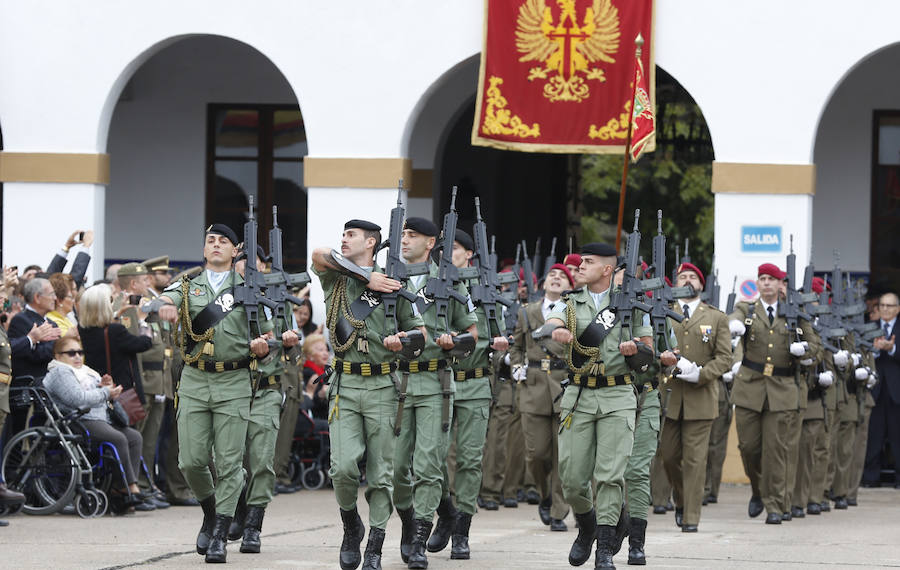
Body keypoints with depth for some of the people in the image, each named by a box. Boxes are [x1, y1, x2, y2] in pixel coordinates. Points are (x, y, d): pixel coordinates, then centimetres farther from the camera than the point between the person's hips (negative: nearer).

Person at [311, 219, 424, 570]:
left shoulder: (392, 287, 7)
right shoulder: (335, 280, 8)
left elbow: (418, 328, 14)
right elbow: (320, 255, -13)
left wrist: (399, 340, -8)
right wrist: (367, 276, -9)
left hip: (382, 386, 0)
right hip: (344, 386, 0)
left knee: (381, 473, 0)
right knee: (344, 467, -12)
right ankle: (350, 527, 14)